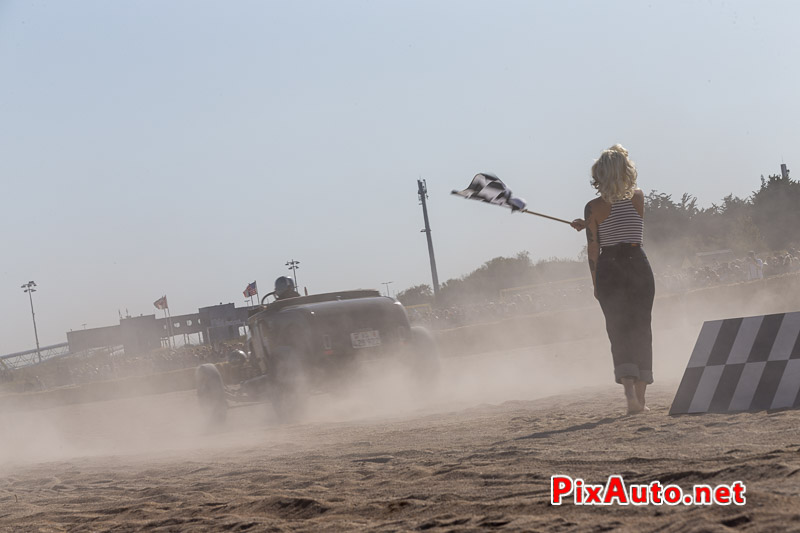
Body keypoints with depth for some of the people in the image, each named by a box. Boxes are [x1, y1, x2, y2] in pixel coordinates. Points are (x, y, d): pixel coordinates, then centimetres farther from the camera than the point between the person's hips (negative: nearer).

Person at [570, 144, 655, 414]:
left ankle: (630, 393, -17)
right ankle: (641, 397, 12)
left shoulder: (594, 208, -6)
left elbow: (593, 249, -4)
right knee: (641, 330, 11)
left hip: (609, 270, -1)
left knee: (619, 331, 1)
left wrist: (596, 284, 5)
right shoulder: (638, 197, 1)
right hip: (638, 265, 1)